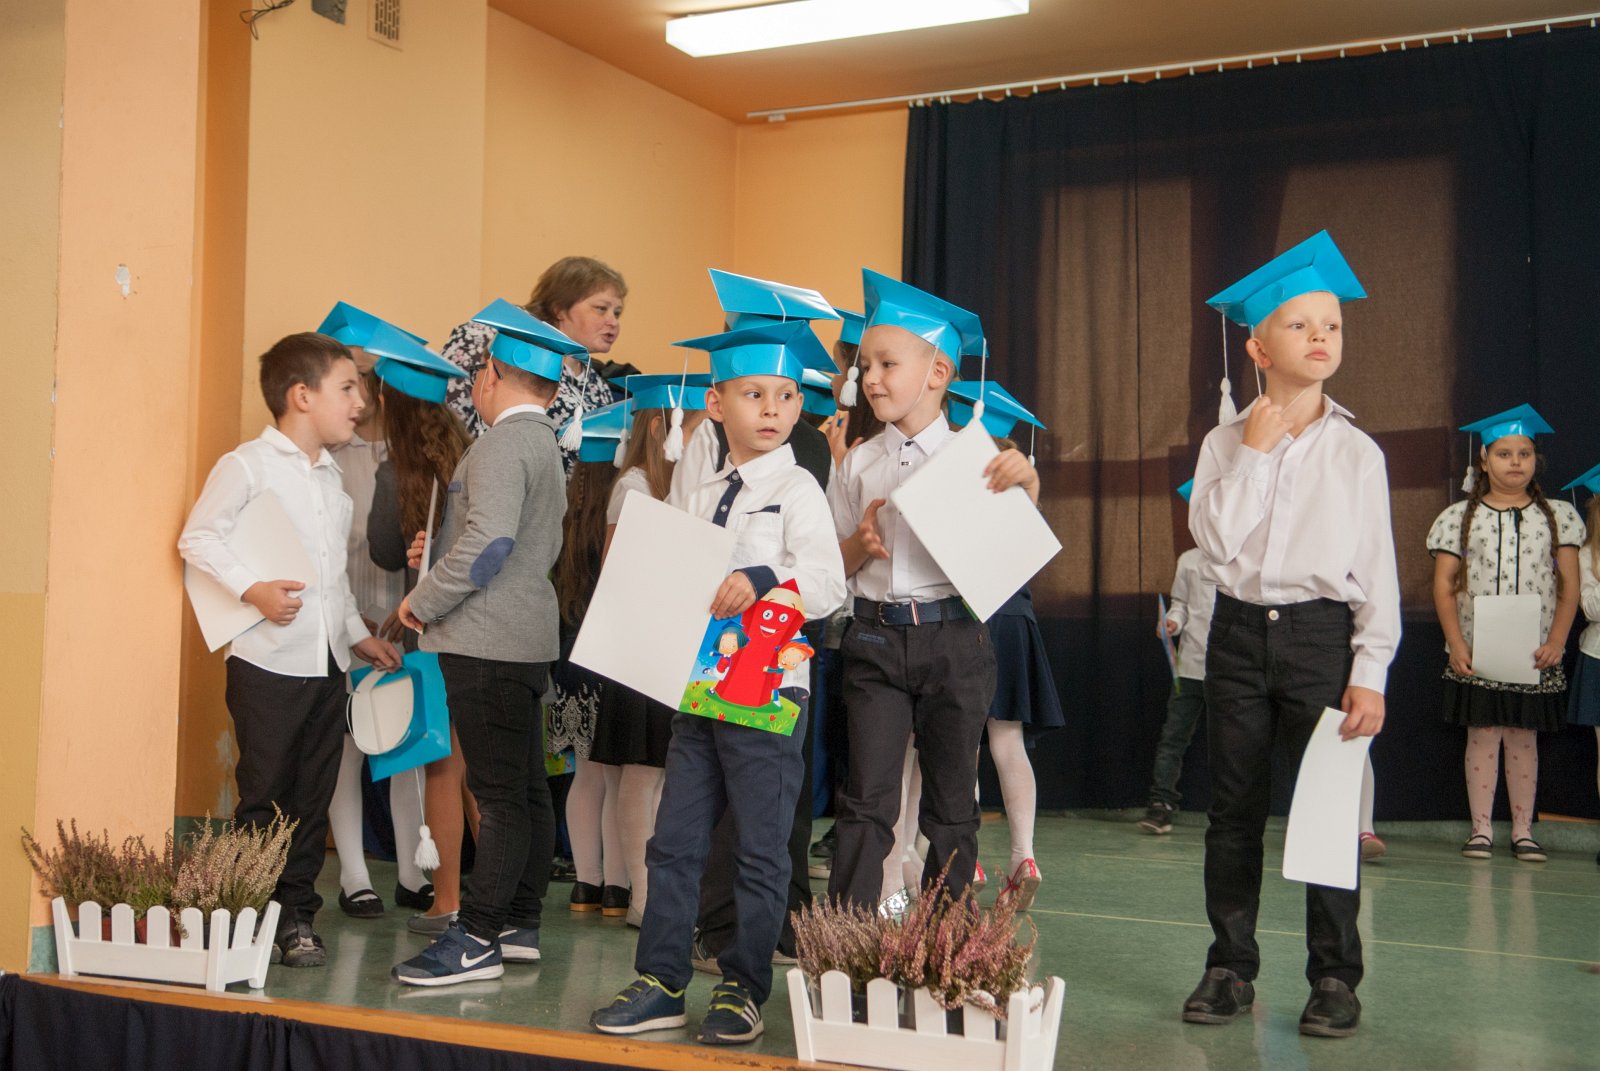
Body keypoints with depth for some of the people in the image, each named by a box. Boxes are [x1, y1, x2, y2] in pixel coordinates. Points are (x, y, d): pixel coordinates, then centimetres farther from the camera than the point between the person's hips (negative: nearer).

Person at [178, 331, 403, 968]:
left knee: (312, 798, 8)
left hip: (328, 664, 7)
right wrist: (254, 590, -22)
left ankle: (295, 915, 16)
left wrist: (358, 633, 23)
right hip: (269, 660, -7)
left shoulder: (331, 477, 19)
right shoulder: (247, 465, -5)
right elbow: (198, 538, -12)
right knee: (264, 799, -3)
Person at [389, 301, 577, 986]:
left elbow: (488, 543, -23)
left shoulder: (504, 444, -12)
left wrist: (422, 602, -11)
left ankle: (476, 941, -4)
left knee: (501, 795, -7)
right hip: (525, 639, 10)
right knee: (524, 789, 12)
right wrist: (439, 548, 20)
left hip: (489, 642, -10)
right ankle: (520, 927, 20)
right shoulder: (544, 444, 19)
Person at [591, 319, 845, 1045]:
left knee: (760, 849, 2)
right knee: (675, 841, 8)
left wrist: (761, 581, -29)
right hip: (696, 685, 6)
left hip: (768, 689, -5)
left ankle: (743, 989, 14)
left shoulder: (796, 489, -3)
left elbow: (826, 582, -15)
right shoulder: (692, 498, 14)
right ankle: (662, 983, 17)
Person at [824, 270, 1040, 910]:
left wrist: (1026, 482, -13)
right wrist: (861, 544, -9)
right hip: (874, 639, 1)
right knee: (866, 800, -1)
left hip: (953, 636, -1)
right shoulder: (858, 464, 7)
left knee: (951, 802, 10)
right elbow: (830, 563, 12)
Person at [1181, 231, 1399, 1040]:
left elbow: (1378, 571, 0)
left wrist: (1369, 674, -7)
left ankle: (1334, 979, 12)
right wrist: (1254, 451, -9)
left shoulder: (1355, 451, 1)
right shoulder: (1226, 444, 4)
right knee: (1234, 811, 8)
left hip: (1322, 635, -1)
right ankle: (1231, 967, 18)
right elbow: (1215, 541, -9)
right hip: (1240, 635, 2)